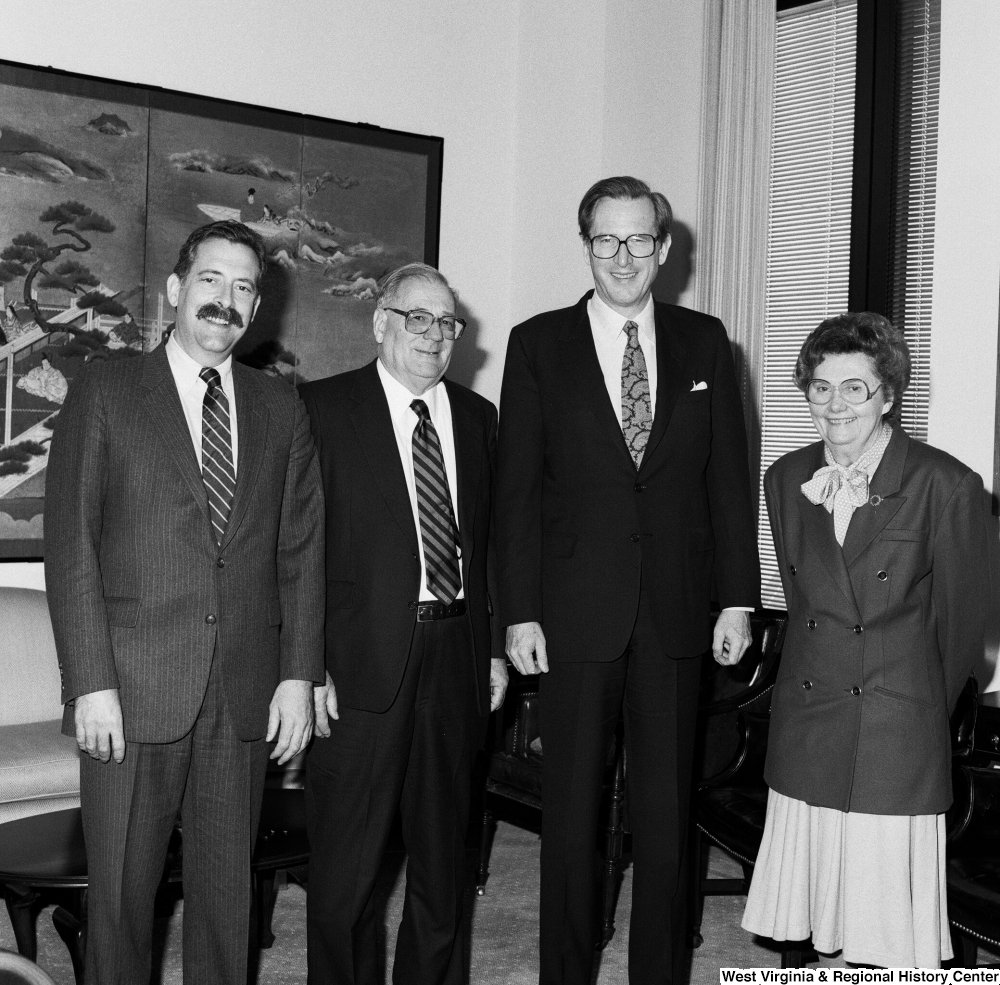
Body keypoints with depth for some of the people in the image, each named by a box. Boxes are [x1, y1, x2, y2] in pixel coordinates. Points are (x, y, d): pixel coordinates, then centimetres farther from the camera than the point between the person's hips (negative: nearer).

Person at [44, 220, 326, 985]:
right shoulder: (105, 391, 3)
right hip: (135, 690, -2)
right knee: (121, 889, 5)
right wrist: (91, 681, -10)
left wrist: (299, 673, 0)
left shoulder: (283, 409, 12)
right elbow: (70, 541, -3)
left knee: (228, 887, 9)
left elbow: (303, 549, 9)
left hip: (246, 694, 3)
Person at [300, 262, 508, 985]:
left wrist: (495, 646, 9)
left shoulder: (477, 416, 12)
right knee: (348, 857, 6)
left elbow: (491, 538, 14)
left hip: (456, 654, 5)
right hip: (362, 659, -4)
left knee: (444, 847, 17)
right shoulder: (324, 407, -4)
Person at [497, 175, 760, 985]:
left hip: (676, 612, 2)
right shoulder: (539, 344, 1)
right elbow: (517, 488, -2)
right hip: (577, 612, -1)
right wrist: (519, 612, -6)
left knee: (667, 808, 10)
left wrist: (738, 597, 1)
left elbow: (729, 477, 6)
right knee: (571, 810, 8)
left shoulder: (705, 342, 7)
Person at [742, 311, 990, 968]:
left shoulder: (947, 485, -10)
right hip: (804, 735, 4)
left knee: (886, 939, 2)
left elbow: (962, 619, 0)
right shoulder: (786, 478, 6)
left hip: (896, 739, -4)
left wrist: (929, 712, 10)